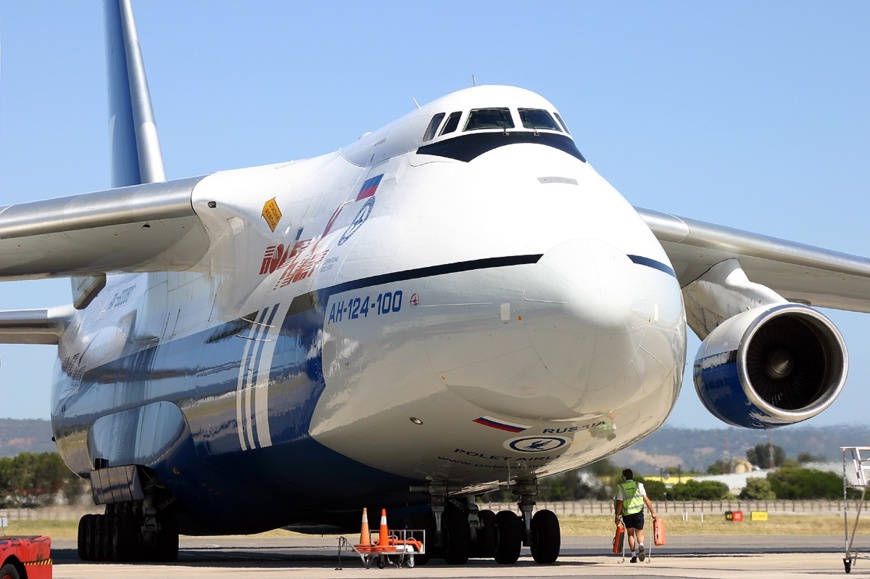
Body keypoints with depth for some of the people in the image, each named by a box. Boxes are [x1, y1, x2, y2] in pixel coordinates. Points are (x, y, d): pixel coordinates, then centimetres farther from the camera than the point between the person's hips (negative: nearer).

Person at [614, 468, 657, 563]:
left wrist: (617, 516, 2)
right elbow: (646, 499, -1)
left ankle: (634, 555, 8)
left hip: (627, 514, 0)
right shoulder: (639, 485, 1)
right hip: (638, 512, 0)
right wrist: (653, 512, 2)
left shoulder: (621, 488, -2)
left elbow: (619, 503, -5)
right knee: (639, 533, 7)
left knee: (630, 534, 13)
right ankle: (641, 545, -26)